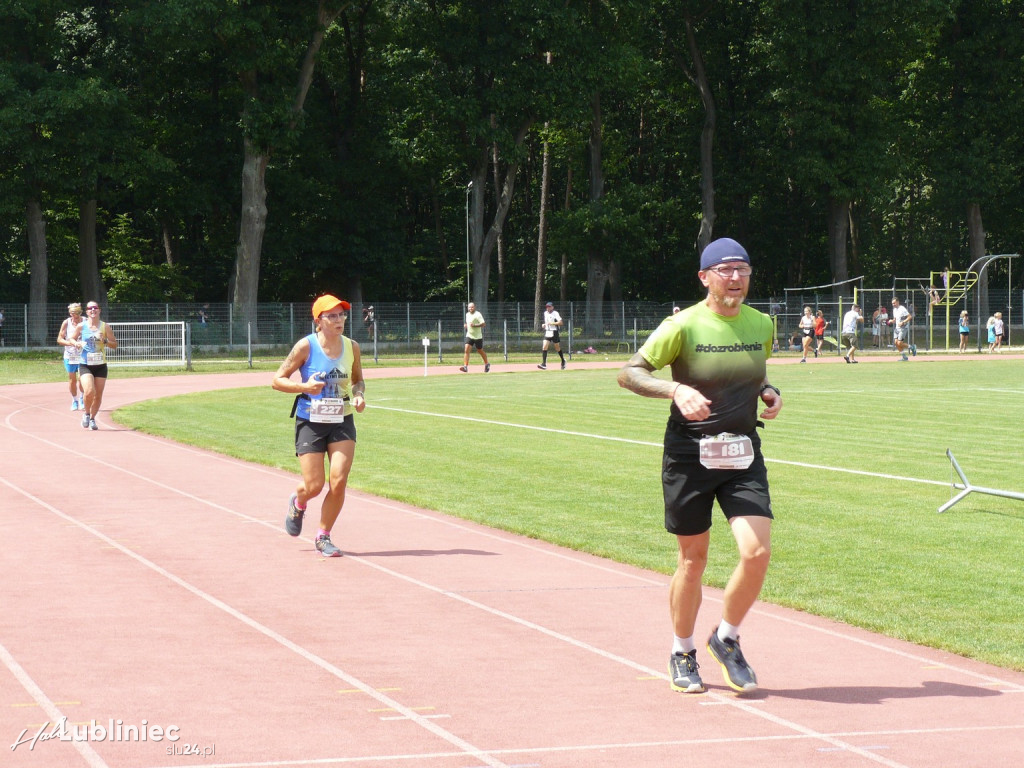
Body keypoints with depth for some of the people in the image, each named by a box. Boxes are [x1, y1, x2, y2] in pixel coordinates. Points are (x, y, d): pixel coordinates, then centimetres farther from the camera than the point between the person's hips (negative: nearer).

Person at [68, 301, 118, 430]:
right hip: (85, 365, -2)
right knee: (89, 391, -21)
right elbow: (72, 339, 13)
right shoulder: (81, 326, -1)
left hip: (101, 365, 2)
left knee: (98, 395, 5)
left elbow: (115, 345, 5)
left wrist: (105, 341, -14)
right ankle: (86, 412, 7)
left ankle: (92, 418, 27)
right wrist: (76, 343, -10)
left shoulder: (105, 327, 1)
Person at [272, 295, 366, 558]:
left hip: (342, 422, 3)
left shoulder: (352, 347, 1)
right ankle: (298, 503, 35)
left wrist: (359, 395, -5)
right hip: (310, 422, -3)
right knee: (314, 486, -4)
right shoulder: (306, 346, -11)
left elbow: (358, 380, 17)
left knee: (338, 482, -10)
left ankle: (323, 537, 10)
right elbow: (277, 380, -7)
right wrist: (304, 387, -23)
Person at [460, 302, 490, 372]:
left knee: (480, 351, 10)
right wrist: (466, 325, 6)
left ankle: (487, 364, 33)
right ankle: (465, 367, -19)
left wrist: (474, 325, -28)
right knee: (466, 350, -13)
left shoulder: (478, 315, -13)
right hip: (469, 335, 5)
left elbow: (483, 324, -20)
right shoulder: (467, 314, 10)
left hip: (477, 336, -5)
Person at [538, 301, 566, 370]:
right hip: (547, 332, 5)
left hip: (554, 332, -5)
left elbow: (560, 322, -17)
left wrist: (551, 323, -22)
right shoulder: (545, 313, 11)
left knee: (557, 348, 8)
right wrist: (544, 325, 7)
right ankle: (544, 364, -16)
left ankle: (563, 361, 32)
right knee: (544, 347, -11)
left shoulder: (555, 313, -10)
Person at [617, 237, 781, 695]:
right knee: (693, 560, 6)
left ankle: (726, 639, 12)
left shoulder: (761, 325, 6)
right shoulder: (683, 326, -9)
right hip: (689, 455, -3)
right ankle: (683, 654, 27)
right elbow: (629, 373, -6)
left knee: (758, 551, -12)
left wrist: (768, 392, 3)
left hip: (743, 455, 3)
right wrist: (675, 389, -22)